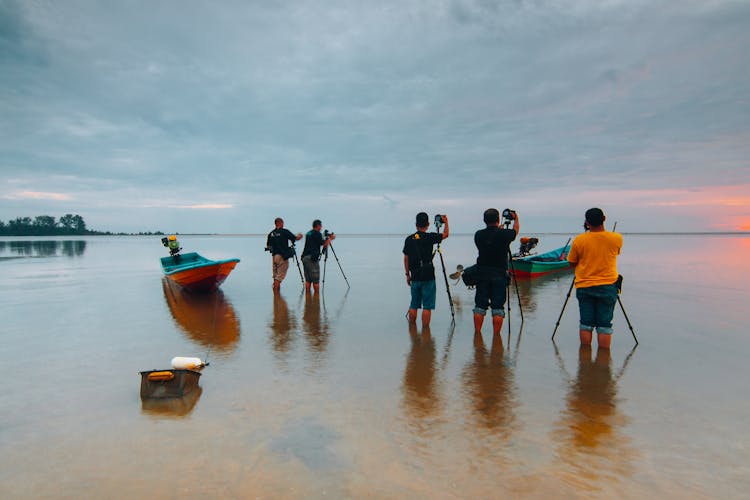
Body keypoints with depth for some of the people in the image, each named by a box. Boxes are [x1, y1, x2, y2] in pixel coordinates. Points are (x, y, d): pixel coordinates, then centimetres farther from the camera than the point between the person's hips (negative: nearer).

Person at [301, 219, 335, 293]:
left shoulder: (308, 233, 19)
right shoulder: (317, 234, -7)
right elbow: (324, 244, -9)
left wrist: (328, 238, 25)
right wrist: (330, 238, 7)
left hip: (304, 257, 8)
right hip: (312, 258, -8)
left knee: (308, 280, 9)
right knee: (315, 280, -3)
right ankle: (317, 293, -2)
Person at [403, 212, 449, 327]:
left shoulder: (409, 239, 4)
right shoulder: (429, 237, -8)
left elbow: (406, 259, 9)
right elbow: (445, 234, 7)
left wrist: (407, 275, 18)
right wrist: (446, 222, 23)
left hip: (415, 277, 5)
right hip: (428, 277, -4)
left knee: (413, 306, 14)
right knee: (427, 306, 1)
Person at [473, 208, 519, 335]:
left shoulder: (478, 235, 0)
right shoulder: (504, 234, -7)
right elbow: (516, 229, 15)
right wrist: (516, 218, 35)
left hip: (482, 273, 3)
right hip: (499, 274, -3)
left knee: (480, 306, 8)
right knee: (498, 308, 2)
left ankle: (477, 334, 14)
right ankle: (496, 336, 4)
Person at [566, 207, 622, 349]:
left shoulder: (579, 240, -9)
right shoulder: (617, 239, -5)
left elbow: (572, 263, 4)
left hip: (584, 287, 0)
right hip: (607, 287, 0)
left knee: (586, 324, 7)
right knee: (604, 325, 5)